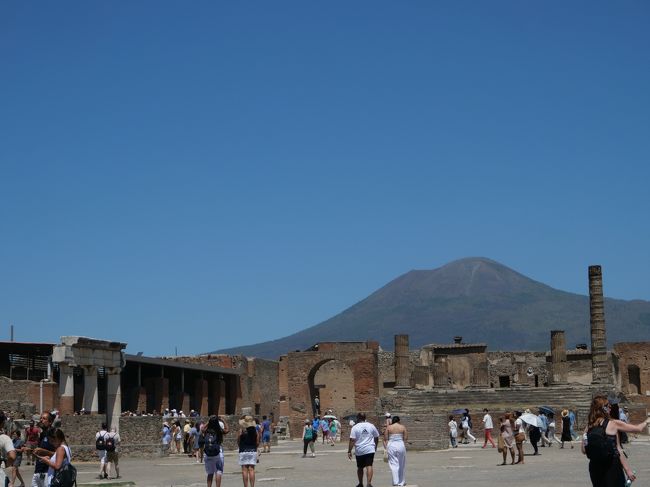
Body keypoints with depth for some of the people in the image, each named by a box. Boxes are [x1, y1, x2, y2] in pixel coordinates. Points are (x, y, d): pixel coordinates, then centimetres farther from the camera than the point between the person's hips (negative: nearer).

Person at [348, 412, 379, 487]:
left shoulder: (355, 427, -4)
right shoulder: (371, 426, 6)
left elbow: (352, 440, -10)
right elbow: (376, 438, 14)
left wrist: (349, 451, -6)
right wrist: (375, 447, 29)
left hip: (359, 451, -1)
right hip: (370, 450, 1)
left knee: (360, 468, 14)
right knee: (369, 466, -8)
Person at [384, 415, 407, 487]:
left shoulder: (388, 427, 1)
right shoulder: (403, 427, 1)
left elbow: (385, 439, -1)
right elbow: (406, 438, -1)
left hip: (391, 446, 0)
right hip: (400, 446, 0)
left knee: (393, 464, 1)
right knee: (401, 465, 12)